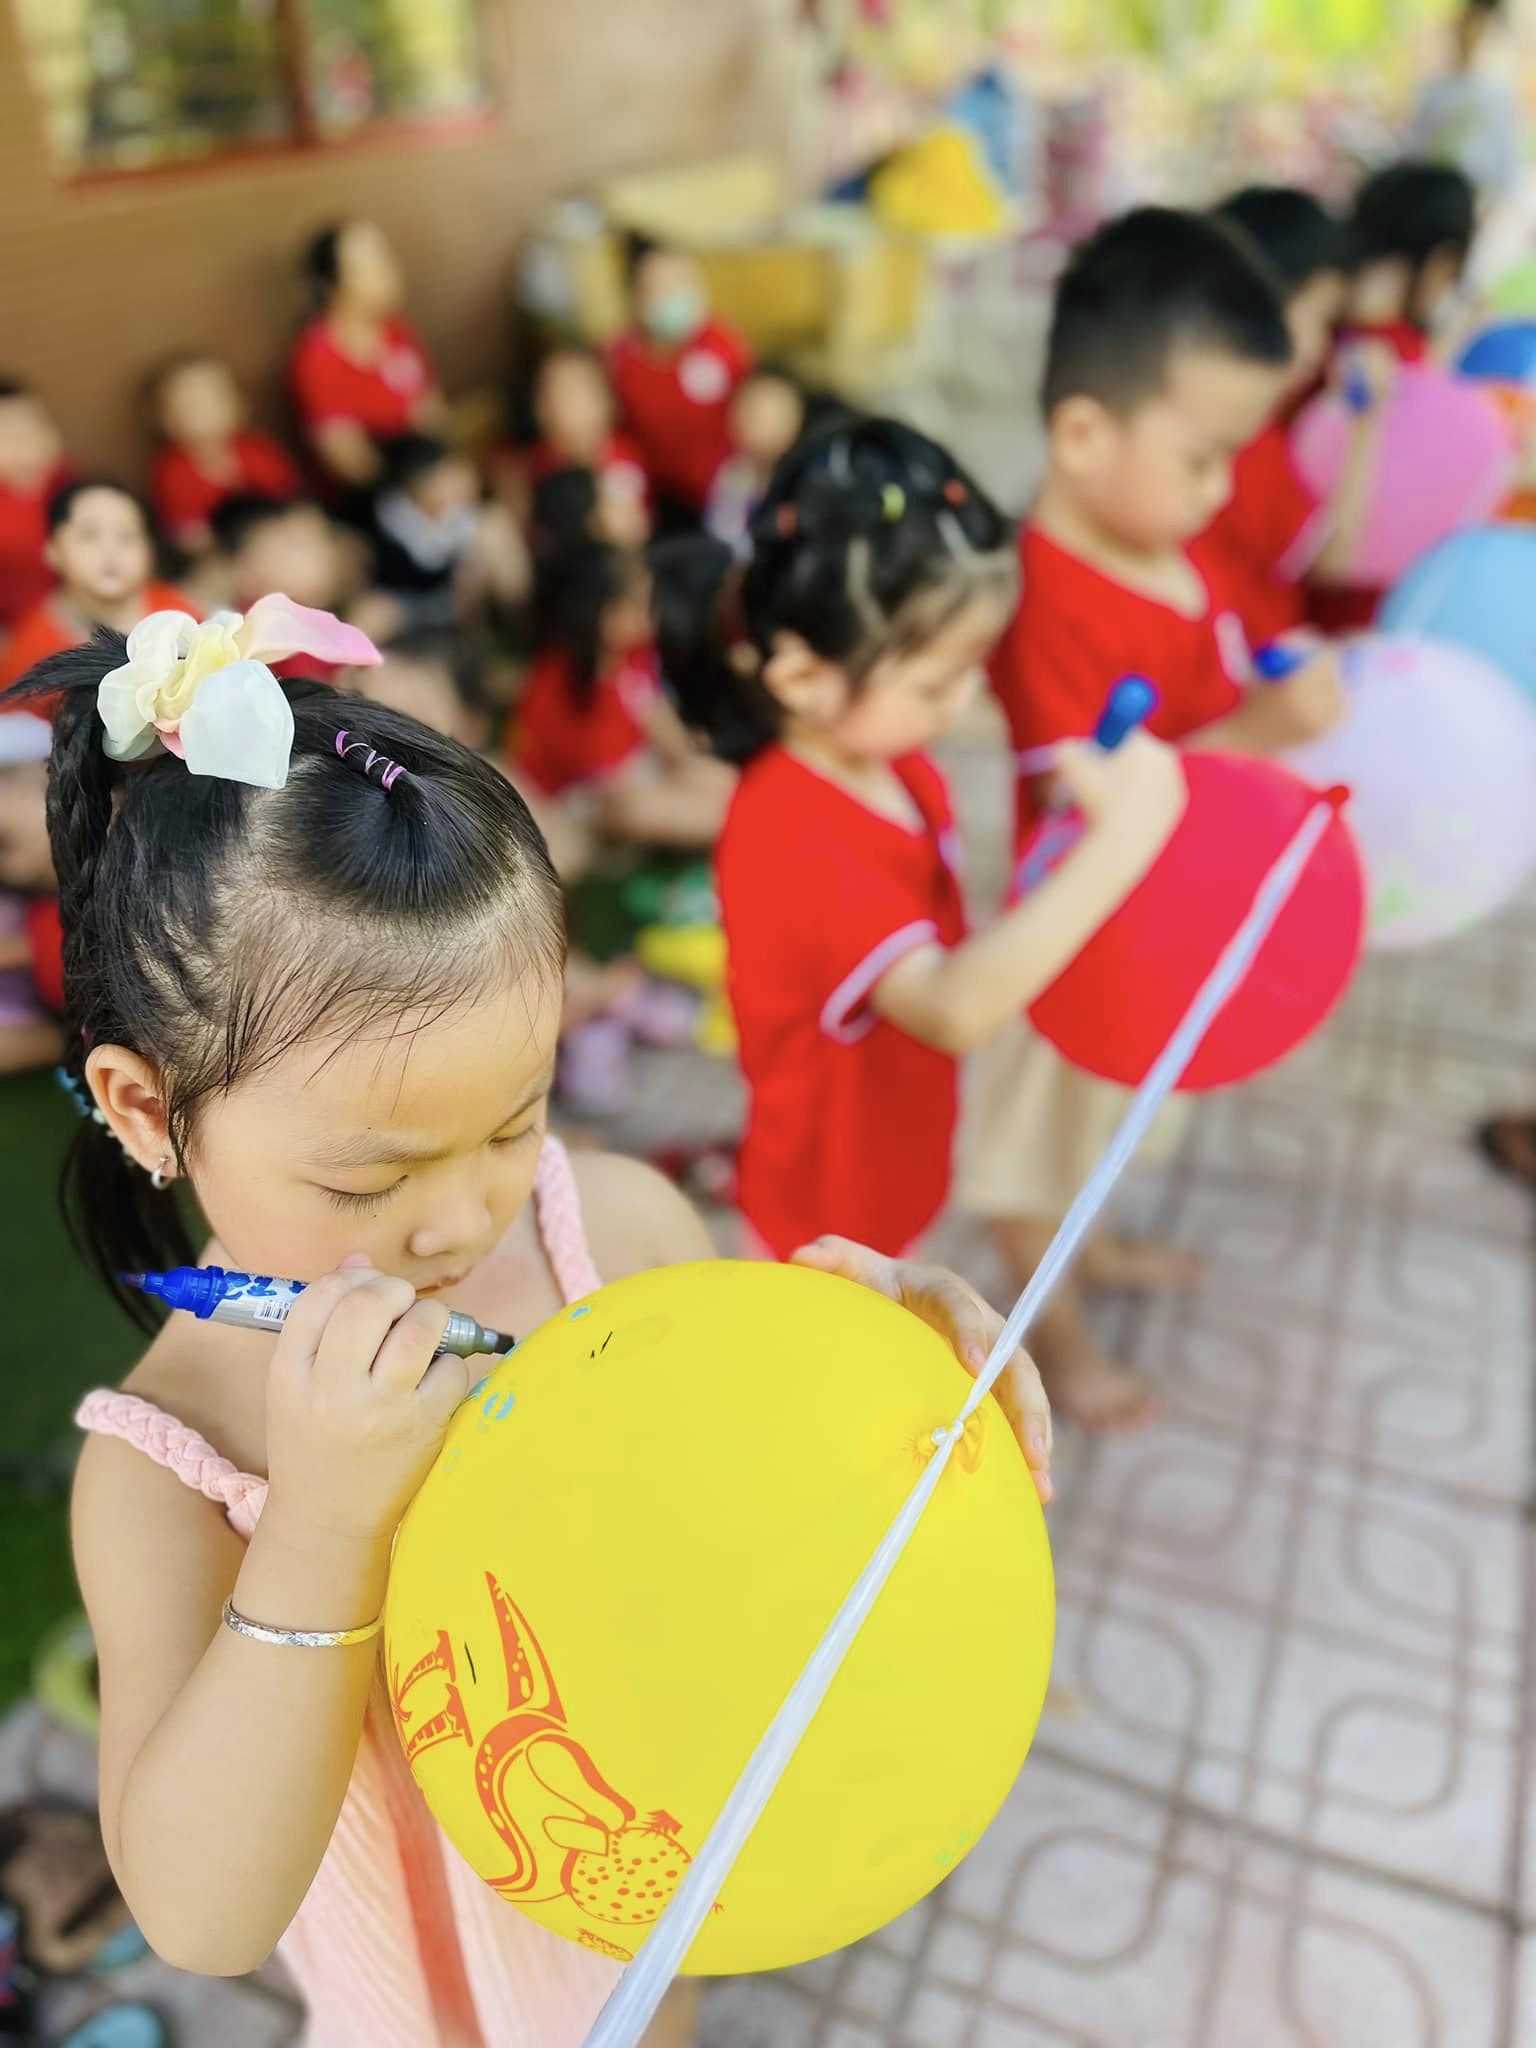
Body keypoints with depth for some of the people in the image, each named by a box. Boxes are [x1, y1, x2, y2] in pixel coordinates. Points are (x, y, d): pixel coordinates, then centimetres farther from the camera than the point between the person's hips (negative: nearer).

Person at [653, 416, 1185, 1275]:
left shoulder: (896, 764, -7)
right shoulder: (791, 839, -35)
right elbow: (953, 1009, -47)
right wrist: (1117, 841, -47)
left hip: (902, 1174, 8)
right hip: (828, 1224, -8)